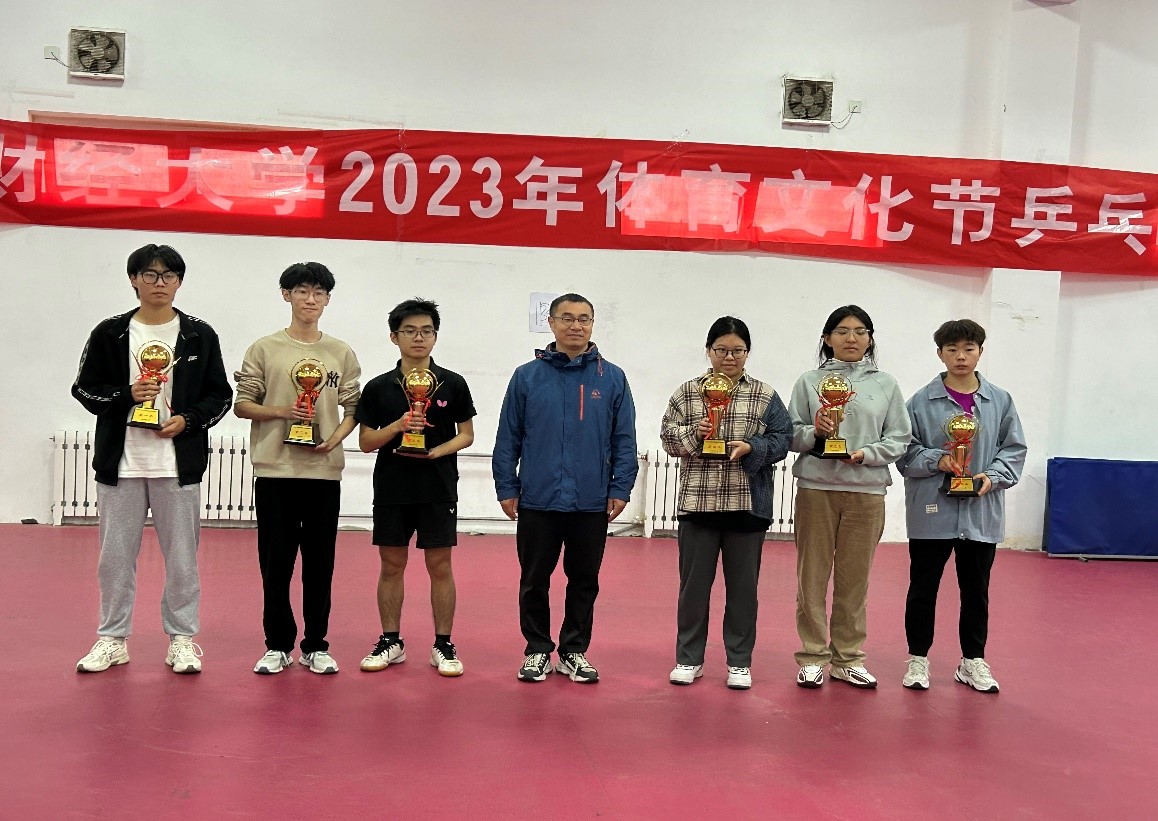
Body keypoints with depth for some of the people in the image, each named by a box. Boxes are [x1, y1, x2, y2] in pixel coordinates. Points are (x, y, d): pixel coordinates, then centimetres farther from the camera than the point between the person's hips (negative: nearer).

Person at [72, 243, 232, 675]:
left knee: (181, 554, 6)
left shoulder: (199, 335, 3)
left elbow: (220, 394, 5)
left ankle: (182, 638, 18)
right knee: (116, 554, 8)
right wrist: (127, 395, -12)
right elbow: (84, 388, 6)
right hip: (120, 461, 1)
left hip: (179, 462, -1)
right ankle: (112, 638, 22)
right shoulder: (109, 333, 4)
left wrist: (188, 420, -12)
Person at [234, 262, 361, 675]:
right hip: (275, 470, -1)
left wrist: (335, 438, -9)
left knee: (320, 562, 6)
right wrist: (281, 412, -14)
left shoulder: (342, 353, 8)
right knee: (276, 561, 4)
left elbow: (353, 408, 9)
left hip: (324, 471, 1)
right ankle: (278, 645, 18)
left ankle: (316, 646, 18)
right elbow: (241, 404, 3)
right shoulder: (264, 349, 3)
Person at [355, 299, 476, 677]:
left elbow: (467, 434, 5)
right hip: (391, 489, 1)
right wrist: (397, 426, -15)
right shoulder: (378, 387, 3)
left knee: (440, 567, 4)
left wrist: (438, 451, -14)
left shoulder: (453, 384, 1)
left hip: (439, 489, -1)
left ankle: (443, 645, 15)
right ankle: (391, 641, 22)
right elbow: (365, 441, 3)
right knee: (391, 566, 9)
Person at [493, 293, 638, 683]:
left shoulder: (612, 378, 2)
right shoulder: (527, 376, 1)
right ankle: (537, 650, 25)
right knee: (534, 581, 9)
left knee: (584, 581, 11)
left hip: (592, 503, 1)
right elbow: (508, 439, 2)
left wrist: (620, 489, -3)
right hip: (537, 501, 0)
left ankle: (574, 651, 26)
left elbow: (624, 440, 3)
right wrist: (506, 489, -1)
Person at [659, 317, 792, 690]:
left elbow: (781, 439, 0)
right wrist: (694, 433, -14)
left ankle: (739, 661, 21)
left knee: (743, 585, 8)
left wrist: (752, 448, -16)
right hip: (697, 502, 0)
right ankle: (689, 658, 21)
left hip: (748, 504, 0)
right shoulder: (687, 393, 6)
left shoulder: (766, 396, 4)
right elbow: (668, 436, 4)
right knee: (694, 582, 7)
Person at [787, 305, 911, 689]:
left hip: (866, 491, 1)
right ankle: (813, 657, 15)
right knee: (812, 576, 4)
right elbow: (791, 434, 3)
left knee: (855, 579, 7)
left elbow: (899, 439, 3)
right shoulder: (809, 382, 5)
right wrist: (814, 433, -16)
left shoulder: (886, 384, 7)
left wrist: (866, 453, -12)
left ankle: (848, 657, 19)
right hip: (816, 488, -1)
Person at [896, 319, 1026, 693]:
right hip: (931, 511, -2)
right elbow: (905, 451, -1)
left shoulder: (1000, 401, 3)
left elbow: (1014, 449, 6)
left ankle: (973, 661, 27)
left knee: (976, 590, 12)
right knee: (923, 588, 8)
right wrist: (937, 460, -17)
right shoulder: (922, 401, -3)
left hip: (981, 513, 2)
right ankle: (918, 658, 22)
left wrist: (993, 476, -11)